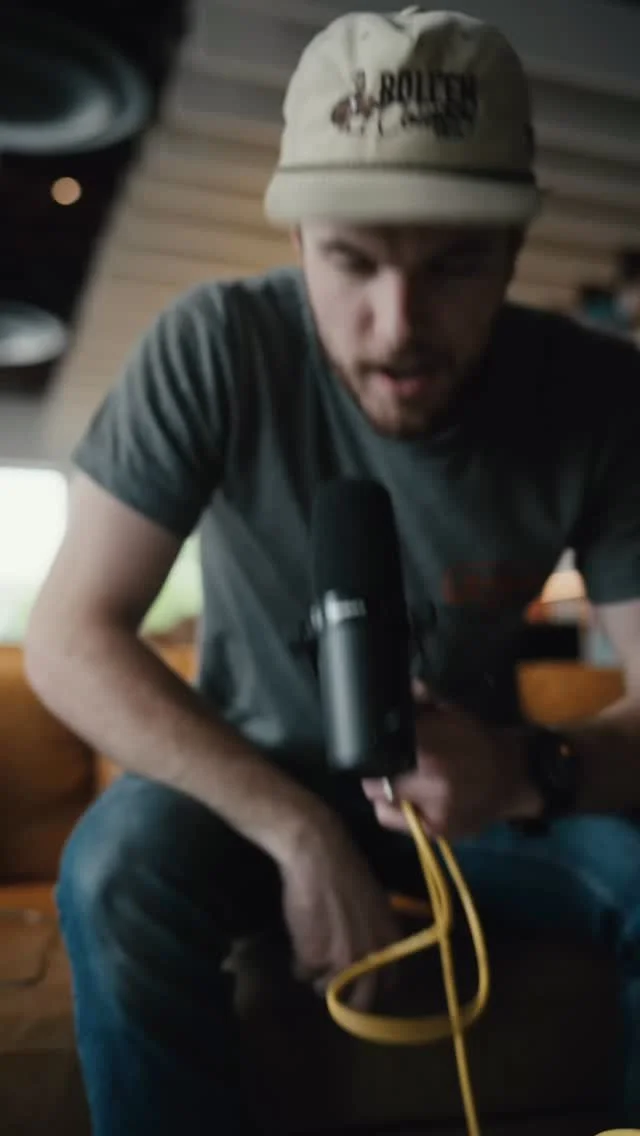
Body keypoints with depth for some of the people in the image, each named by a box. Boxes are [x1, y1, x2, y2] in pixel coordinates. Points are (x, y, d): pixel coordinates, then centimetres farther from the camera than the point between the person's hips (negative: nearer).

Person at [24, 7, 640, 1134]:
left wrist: (529, 773, -38)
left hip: (476, 772, 2)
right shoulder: (213, 348, -22)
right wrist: (299, 831, -28)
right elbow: (69, 640, -22)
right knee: (118, 872, -30)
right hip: (254, 768, 0)